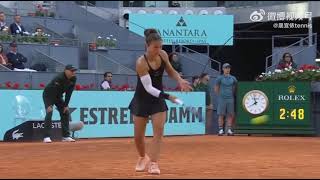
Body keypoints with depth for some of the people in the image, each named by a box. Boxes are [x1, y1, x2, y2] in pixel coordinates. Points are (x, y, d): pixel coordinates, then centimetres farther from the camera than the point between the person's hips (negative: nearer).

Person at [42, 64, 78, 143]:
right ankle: (46, 137, -23)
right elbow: (53, 91, -35)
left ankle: (66, 136, 7)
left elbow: (69, 92, -6)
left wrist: (66, 105, -8)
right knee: (49, 112, -21)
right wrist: (50, 105, -38)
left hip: (58, 96, 8)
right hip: (48, 95, -8)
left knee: (65, 112, 1)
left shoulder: (73, 79, -11)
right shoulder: (59, 78, -32)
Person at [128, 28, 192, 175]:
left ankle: (153, 163, -9)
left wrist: (180, 80, -13)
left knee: (159, 130, -12)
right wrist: (167, 96, -35)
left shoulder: (163, 55, -10)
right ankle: (143, 158, 35)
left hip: (158, 99, 3)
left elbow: (171, 71, 8)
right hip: (142, 100, -3)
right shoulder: (141, 63, -26)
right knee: (138, 135, 6)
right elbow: (148, 88, -27)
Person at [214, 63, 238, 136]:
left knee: (230, 115, 1)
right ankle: (221, 130, 0)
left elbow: (235, 88, 19)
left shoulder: (233, 78, 9)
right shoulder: (220, 78, 1)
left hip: (230, 99, 3)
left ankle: (229, 130, 4)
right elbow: (216, 89, 6)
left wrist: (232, 94, 11)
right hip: (222, 99, -3)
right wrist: (220, 95, 4)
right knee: (221, 115, -3)